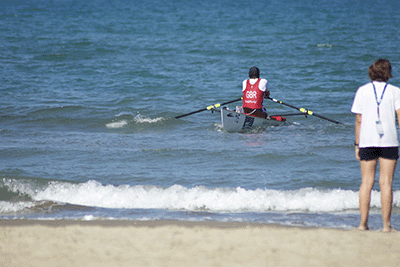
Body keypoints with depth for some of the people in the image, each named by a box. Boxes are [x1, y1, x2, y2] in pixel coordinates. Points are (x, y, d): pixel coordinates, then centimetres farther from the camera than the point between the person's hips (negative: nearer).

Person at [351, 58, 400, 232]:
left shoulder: (362, 91, 5)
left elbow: (358, 120, 5)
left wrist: (357, 144, 11)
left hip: (367, 140, 1)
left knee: (366, 182, 6)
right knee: (386, 183, 0)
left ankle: (363, 224, 3)